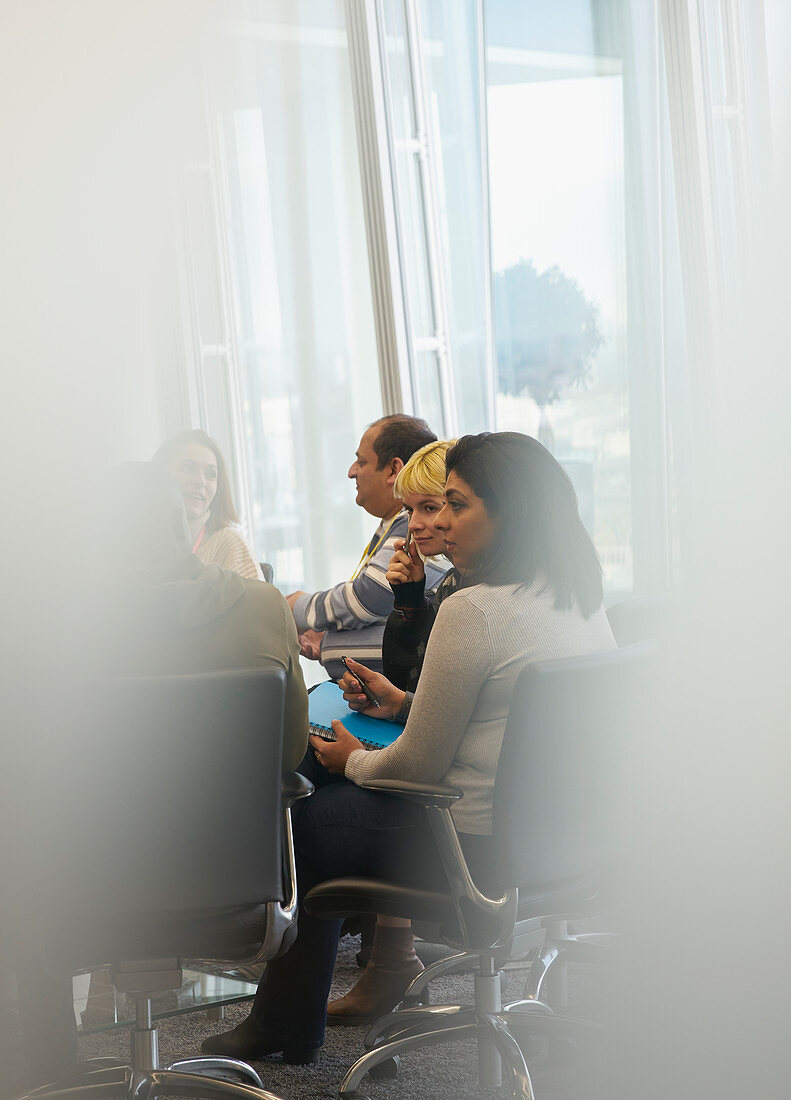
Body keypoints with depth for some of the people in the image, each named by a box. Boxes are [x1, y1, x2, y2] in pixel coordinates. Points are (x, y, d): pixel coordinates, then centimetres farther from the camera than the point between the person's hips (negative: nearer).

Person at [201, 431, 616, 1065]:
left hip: (478, 847, -9)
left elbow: (418, 766, -16)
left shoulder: (472, 611, -23)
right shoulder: (585, 601, 3)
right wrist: (405, 702, 17)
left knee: (304, 822, 17)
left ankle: (287, 1028, 33)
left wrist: (355, 760, 4)